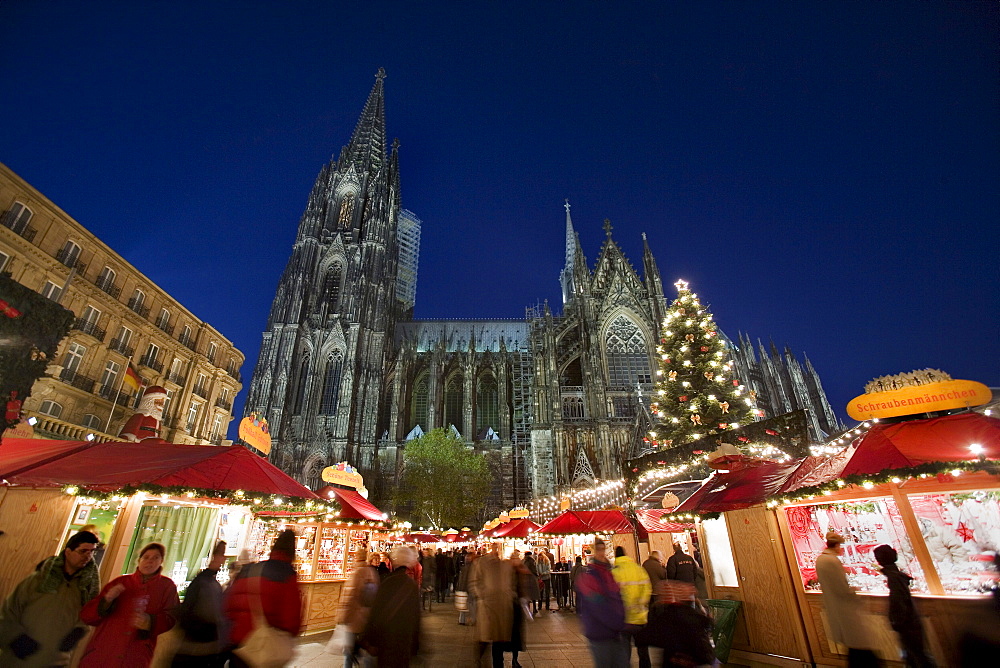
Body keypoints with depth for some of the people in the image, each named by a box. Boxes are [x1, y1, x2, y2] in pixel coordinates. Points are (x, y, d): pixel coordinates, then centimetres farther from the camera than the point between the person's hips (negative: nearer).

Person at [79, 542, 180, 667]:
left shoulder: (167, 586, 4)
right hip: (101, 655, 2)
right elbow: (86, 616, 8)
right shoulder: (120, 582, 10)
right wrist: (106, 600, -12)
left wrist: (151, 622, -24)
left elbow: (173, 619, -4)